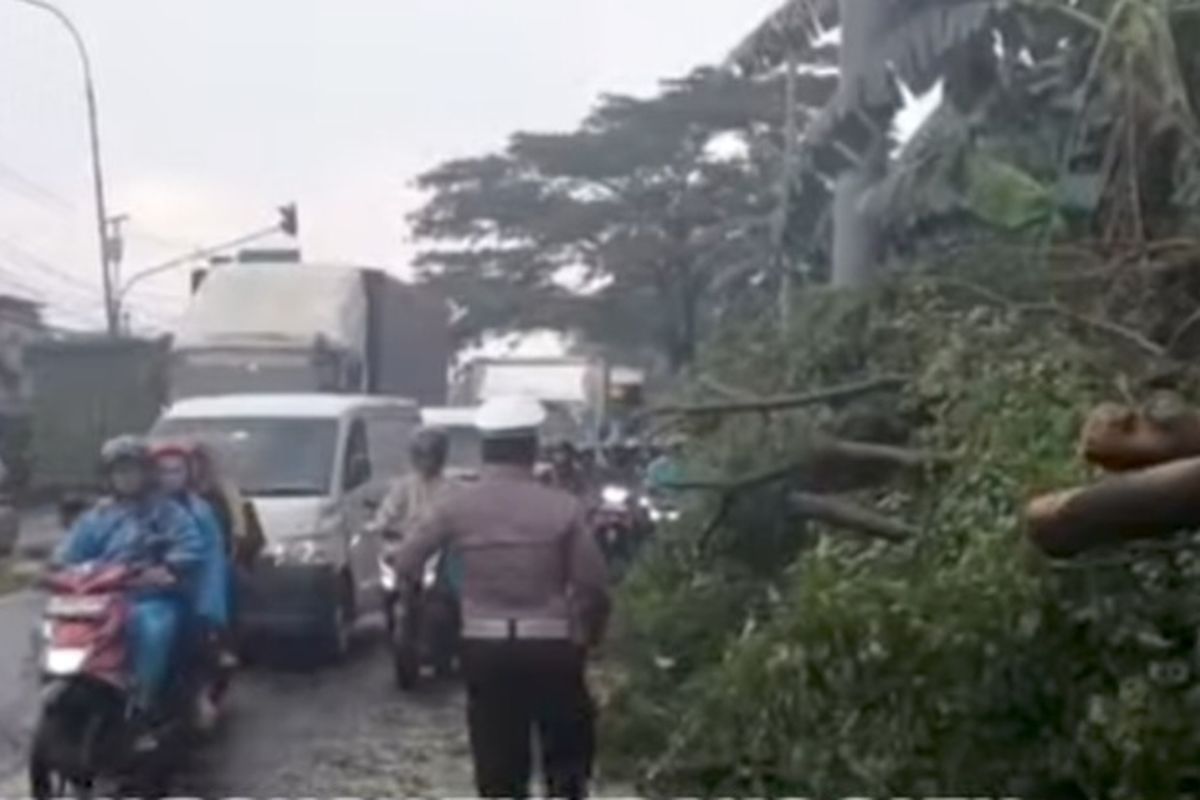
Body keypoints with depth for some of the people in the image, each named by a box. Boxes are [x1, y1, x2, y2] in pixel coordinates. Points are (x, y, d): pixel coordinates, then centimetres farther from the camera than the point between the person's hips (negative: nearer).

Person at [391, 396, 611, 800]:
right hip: (550, 646, -1)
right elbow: (593, 584, -7)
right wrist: (589, 635, 10)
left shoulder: (458, 505, -4)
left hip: (485, 647, 1)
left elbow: (404, 561, 0)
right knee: (567, 756, 16)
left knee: (498, 767, 9)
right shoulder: (562, 506, -7)